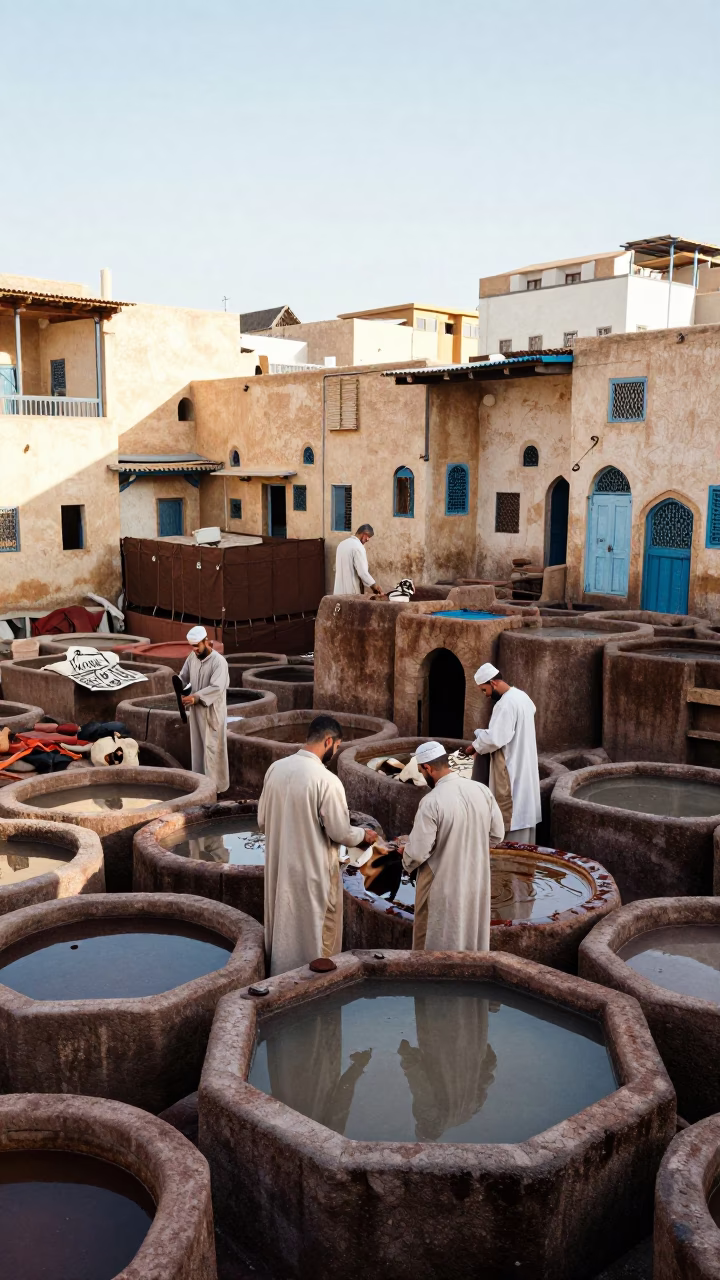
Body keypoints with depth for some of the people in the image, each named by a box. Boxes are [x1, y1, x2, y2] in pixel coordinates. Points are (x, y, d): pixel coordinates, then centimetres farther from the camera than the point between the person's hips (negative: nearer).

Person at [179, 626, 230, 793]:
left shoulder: (219, 661, -19)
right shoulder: (192, 657, 3)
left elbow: (217, 688, -28)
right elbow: (183, 677, 14)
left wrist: (195, 697, -36)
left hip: (212, 711, -7)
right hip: (196, 710, 7)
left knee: (212, 748, -1)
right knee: (197, 746, 13)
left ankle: (216, 784, 8)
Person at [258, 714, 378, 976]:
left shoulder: (276, 769, -3)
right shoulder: (327, 780, -22)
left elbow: (262, 821, 6)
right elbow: (340, 833, -15)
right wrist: (363, 834, 5)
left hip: (280, 866, 6)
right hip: (313, 870, -6)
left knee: (285, 925, 21)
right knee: (317, 933, 12)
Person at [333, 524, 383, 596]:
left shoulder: (342, 544, 13)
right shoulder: (358, 547, -14)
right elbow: (362, 572, -20)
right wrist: (374, 586, -9)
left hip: (338, 590, 8)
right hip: (350, 591, -8)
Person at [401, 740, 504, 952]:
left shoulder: (431, 802, -23)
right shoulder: (482, 790, -6)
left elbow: (418, 852, -20)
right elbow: (497, 834, 4)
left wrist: (406, 860, 2)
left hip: (442, 887, -5)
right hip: (476, 880, 5)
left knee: (435, 943, 12)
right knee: (472, 939, 20)